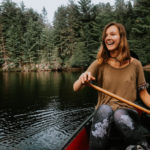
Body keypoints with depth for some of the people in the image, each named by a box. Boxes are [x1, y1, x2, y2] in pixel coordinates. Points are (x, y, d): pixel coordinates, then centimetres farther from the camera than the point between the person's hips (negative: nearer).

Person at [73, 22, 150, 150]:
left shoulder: (135, 65, 2)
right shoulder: (99, 64, 1)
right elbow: (76, 88, -8)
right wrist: (82, 80, -31)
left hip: (128, 114, 0)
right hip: (103, 114, 1)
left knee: (120, 114, -35)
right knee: (105, 108, -34)